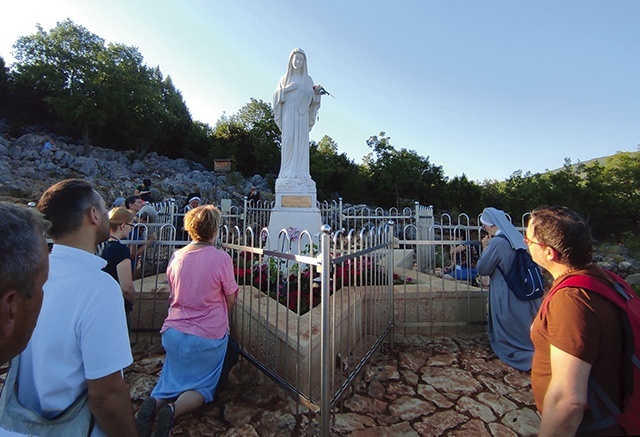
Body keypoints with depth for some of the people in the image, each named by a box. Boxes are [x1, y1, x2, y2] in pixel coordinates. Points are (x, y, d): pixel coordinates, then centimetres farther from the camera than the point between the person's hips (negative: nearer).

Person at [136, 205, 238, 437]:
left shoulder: (176, 257, -3)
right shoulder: (221, 258, -19)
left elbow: (174, 295, 11)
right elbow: (231, 300, -9)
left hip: (174, 332, 4)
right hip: (208, 336, -4)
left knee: (174, 378, 27)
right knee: (203, 386, 19)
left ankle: (154, 403, -1)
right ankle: (174, 409, -8)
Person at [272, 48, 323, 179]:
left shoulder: (308, 79, 18)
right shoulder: (285, 78, 18)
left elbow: (312, 99, 8)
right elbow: (276, 96, 8)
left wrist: (317, 91, -11)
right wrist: (287, 89, -8)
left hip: (302, 114, 1)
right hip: (288, 112, 0)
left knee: (301, 139, -10)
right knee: (289, 138, -15)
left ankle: (301, 172, -11)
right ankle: (288, 172, -16)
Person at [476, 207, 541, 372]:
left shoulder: (497, 242, -23)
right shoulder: (516, 237, 1)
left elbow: (482, 269, -15)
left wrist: (485, 248, -6)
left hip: (505, 294, -8)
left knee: (509, 330, 11)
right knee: (525, 328, 23)